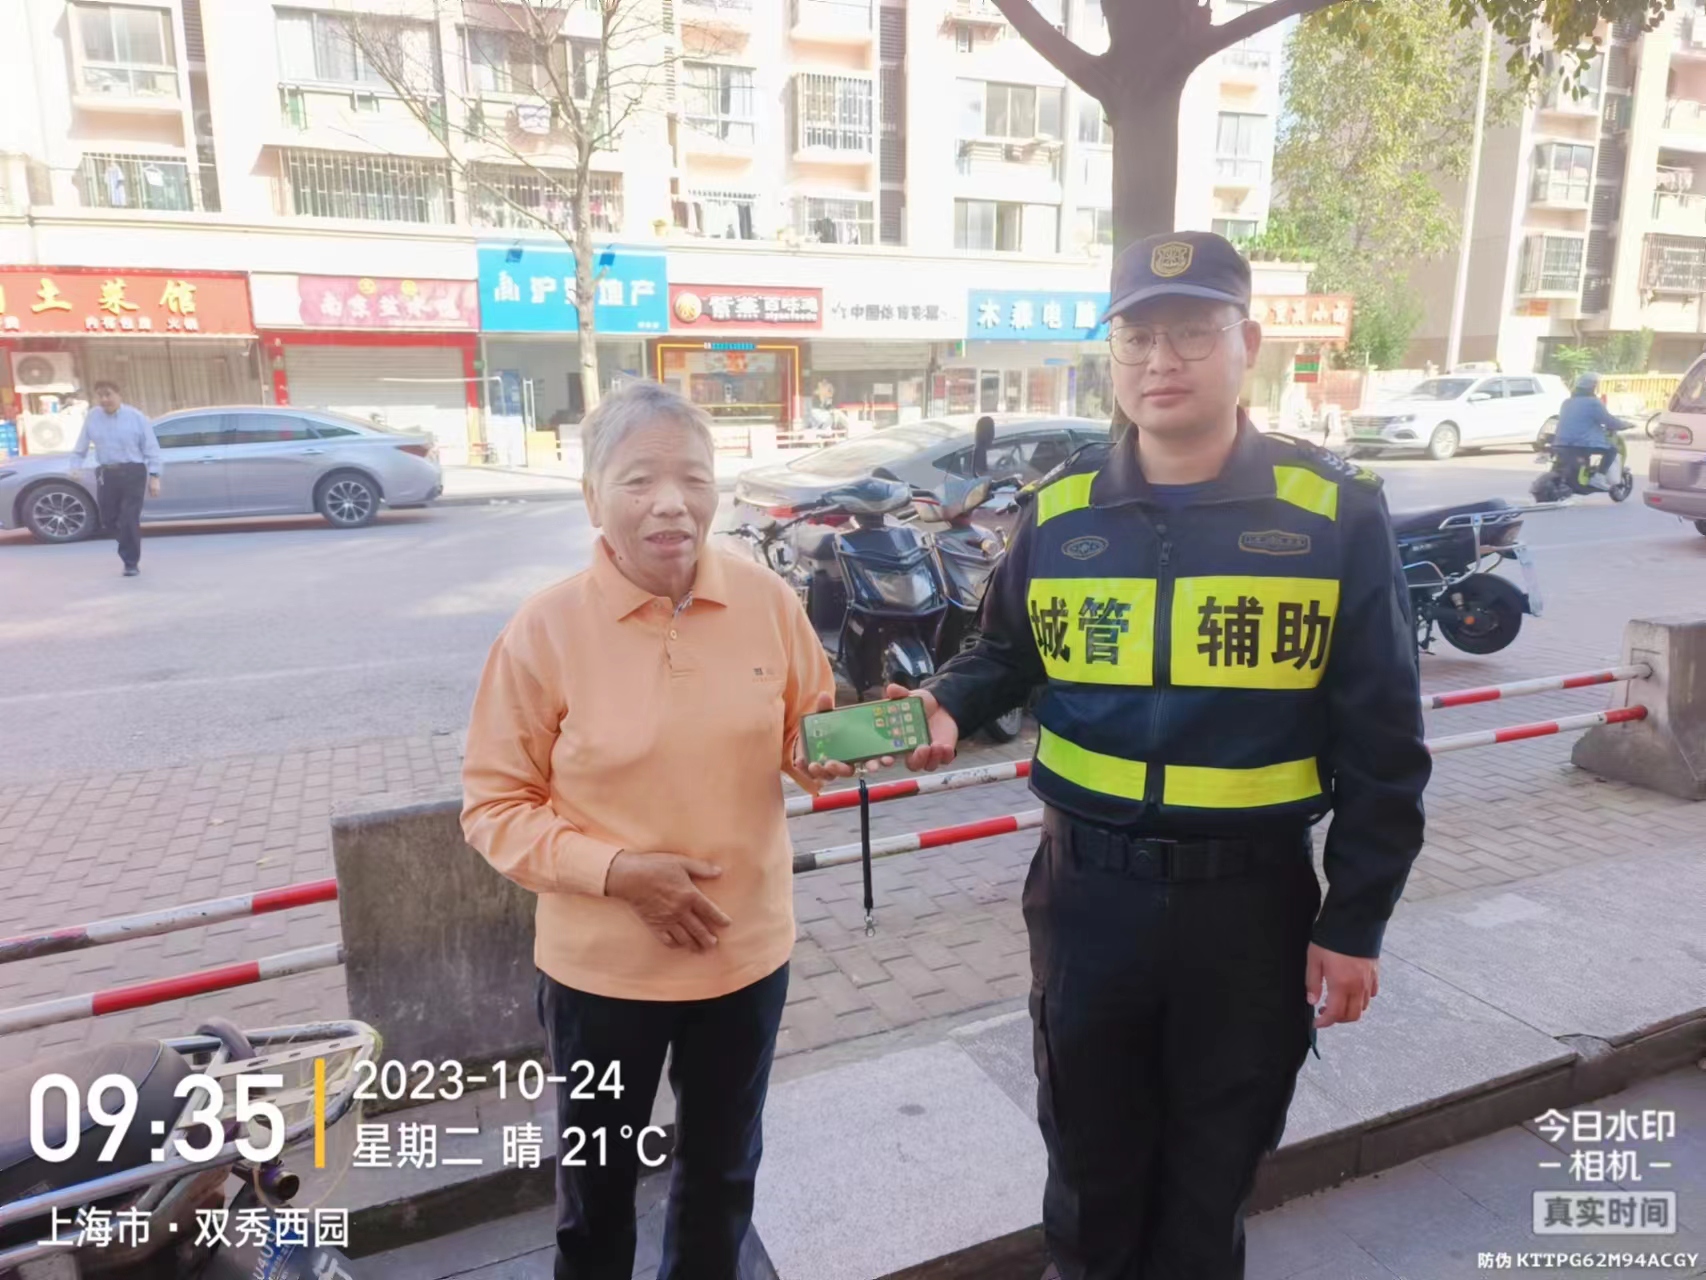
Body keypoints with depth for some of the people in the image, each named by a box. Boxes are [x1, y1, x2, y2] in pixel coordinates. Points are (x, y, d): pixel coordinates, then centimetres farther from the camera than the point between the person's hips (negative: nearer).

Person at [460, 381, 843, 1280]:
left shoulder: (768, 602, -10)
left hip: (747, 950, 3)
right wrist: (614, 868, -23)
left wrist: (831, 747, -19)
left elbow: (807, 740, 3)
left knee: (722, 1171, 28)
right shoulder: (545, 630, -17)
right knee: (597, 1185, 25)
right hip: (602, 966, -2)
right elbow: (493, 804, -11)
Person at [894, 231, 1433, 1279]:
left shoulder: (1338, 512, -8)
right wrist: (948, 707, -11)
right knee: (1092, 1155, 22)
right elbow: (1004, 655, 11)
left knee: (1213, 1167, 21)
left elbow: (1382, 743, -5)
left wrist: (1356, 921, -4)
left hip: (1256, 895, -1)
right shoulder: (1059, 512, -3)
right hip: (1089, 886, 2)